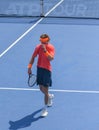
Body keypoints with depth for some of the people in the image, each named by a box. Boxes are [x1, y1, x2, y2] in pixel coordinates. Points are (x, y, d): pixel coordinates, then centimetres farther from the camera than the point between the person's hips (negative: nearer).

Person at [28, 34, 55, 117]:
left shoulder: (51, 48, -12)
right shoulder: (38, 47, 1)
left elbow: (51, 58, -27)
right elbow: (33, 57, 9)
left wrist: (45, 50, -35)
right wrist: (29, 67, 2)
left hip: (47, 70, -5)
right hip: (39, 69, 5)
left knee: (45, 89, -7)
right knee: (41, 88, 14)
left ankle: (45, 109, 2)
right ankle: (50, 96, 47)